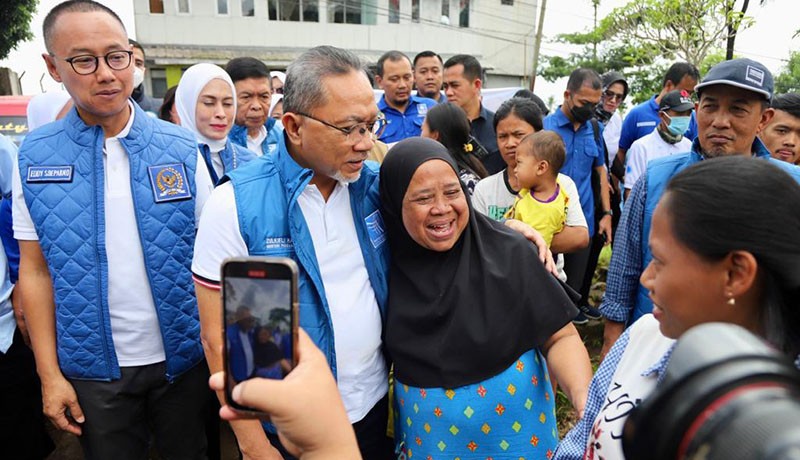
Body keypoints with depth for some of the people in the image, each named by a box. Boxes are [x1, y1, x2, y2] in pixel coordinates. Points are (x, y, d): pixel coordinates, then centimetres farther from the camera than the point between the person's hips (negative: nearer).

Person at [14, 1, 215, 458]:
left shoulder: (180, 148, -8)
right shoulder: (34, 158, -5)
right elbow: (35, 270, 0)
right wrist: (49, 373, -2)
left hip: (181, 354, 0)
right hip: (93, 365, 1)